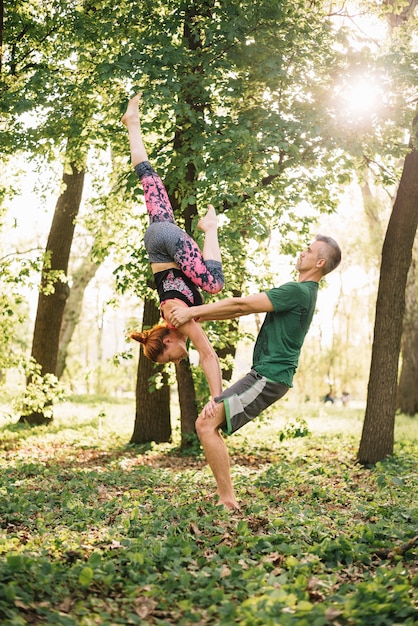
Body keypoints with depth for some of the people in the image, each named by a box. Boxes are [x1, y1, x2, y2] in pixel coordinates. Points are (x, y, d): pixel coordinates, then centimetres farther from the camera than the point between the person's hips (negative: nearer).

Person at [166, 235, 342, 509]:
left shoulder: (298, 291, -14)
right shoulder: (303, 292, 19)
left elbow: (241, 305, -15)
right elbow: (244, 308, 17)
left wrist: (193, 311, -9)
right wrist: (197, 315, 12)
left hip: (269, 378, -10)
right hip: (262, 374, 10)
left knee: (207, 425, -14)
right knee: (207, 421, 12)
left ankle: (227, 501, -9)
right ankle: (227, 497, 13)